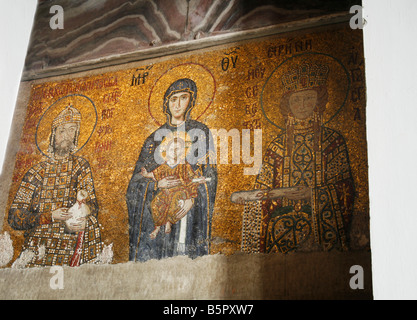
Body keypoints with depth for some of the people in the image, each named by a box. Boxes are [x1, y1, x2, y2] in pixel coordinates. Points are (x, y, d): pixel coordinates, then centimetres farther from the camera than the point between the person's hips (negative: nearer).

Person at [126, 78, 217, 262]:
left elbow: (210, 173, 2)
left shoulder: (200, 132, 10)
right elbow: (138, 177, 9)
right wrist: (157, 185, -12)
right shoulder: (156, 137, 14)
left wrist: (192, 198, -14)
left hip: (189, 207, -2)